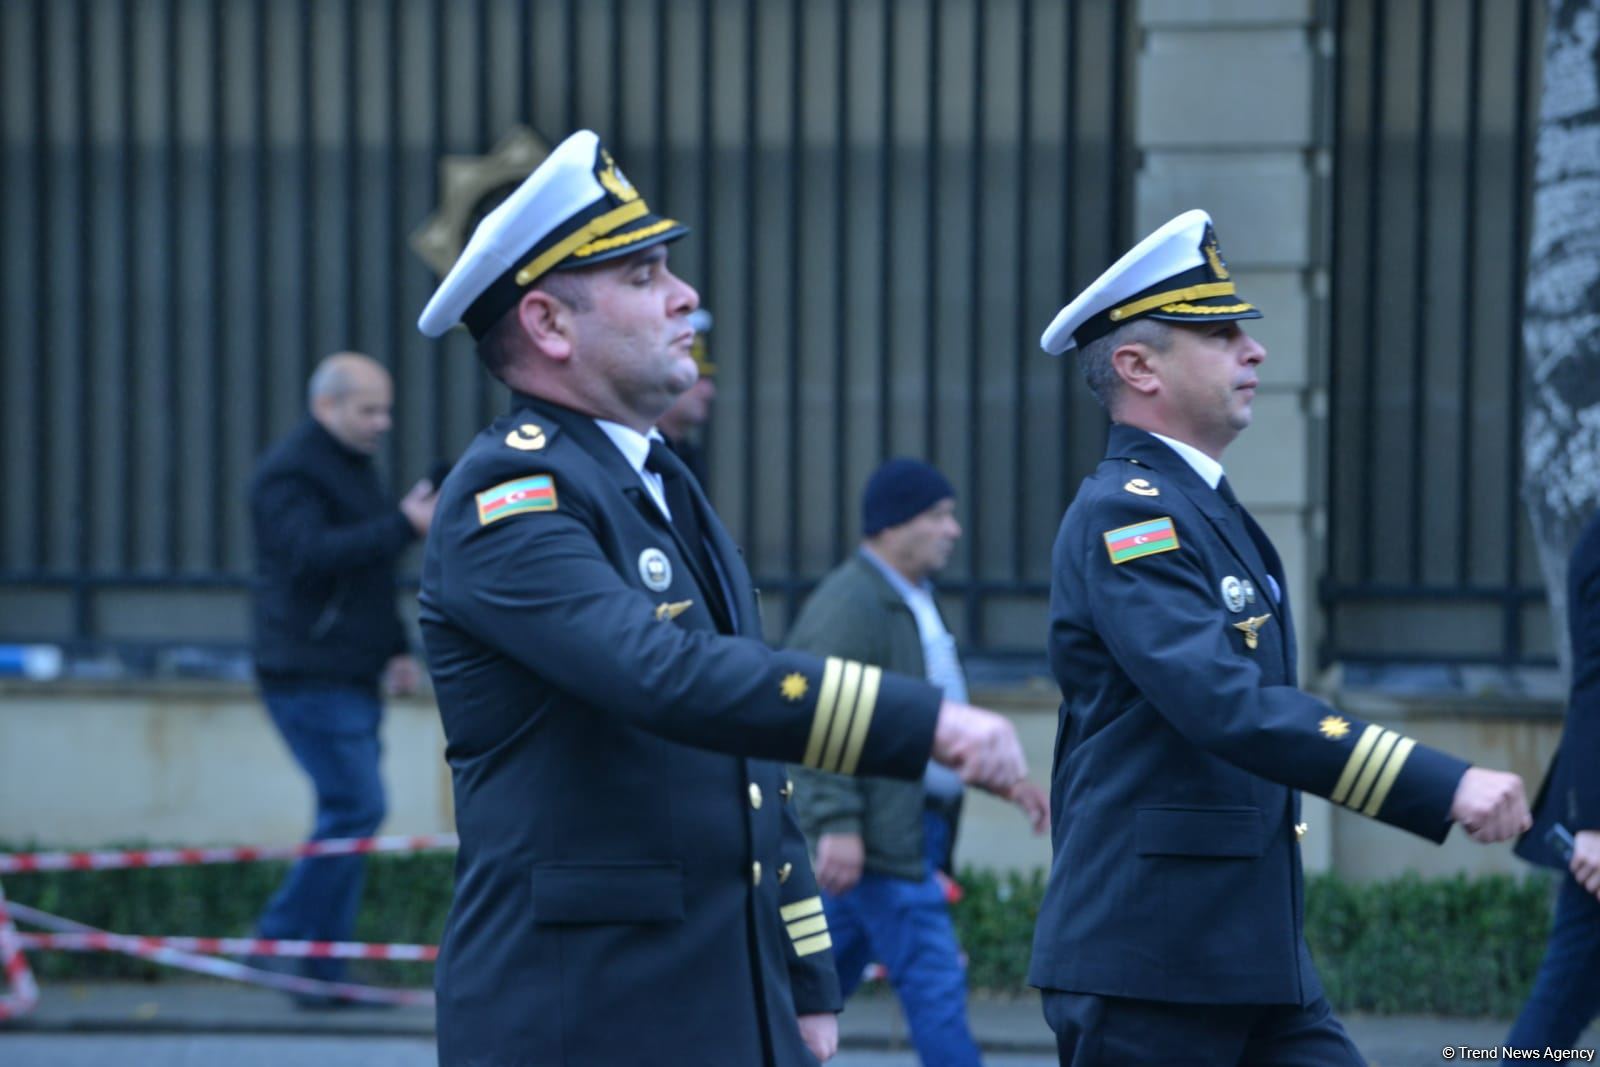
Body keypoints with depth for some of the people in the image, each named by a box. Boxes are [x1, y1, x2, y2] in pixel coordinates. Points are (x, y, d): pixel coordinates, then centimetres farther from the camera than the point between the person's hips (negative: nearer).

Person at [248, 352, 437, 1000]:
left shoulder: (353, 466, 21)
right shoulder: (289, 472, -10)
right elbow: (312, 552, -26)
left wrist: (395, 648, 22)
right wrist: (403, 526, -31)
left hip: (351, 677, 9)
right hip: (310, 674, -9)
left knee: (347, 812, 6)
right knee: (356, 805, -15)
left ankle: (323, 972, 9)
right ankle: (284, 941, -6)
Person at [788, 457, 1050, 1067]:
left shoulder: (914, 602, 20)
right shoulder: (849, 604, -14)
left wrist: (1008, 780, 19)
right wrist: (836, 824, -27)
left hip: (914, 827, 10)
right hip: (879, 834, -10)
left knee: (828, 975, 13)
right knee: (933, 983, -10)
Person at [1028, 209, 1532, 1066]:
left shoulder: (1199, 508, 17)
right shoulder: (1126, 513, -14)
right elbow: (1228, 706, -28)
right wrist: (1444, 787, -32)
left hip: (1251, 956, 9)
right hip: (1148, 962, -9)